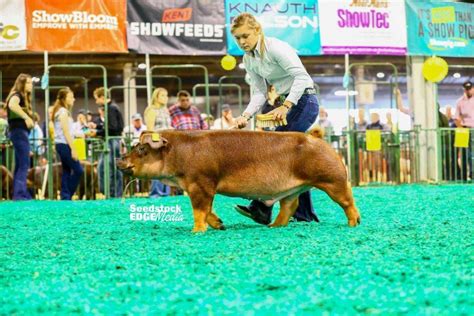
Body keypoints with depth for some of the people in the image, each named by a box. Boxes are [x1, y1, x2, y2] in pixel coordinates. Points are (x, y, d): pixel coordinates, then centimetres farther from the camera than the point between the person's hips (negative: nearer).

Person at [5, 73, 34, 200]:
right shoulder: (17, 95, -9)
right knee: (24, 165, -15)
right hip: (19, 132, -10)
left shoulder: (23, 97, 21)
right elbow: (12, 105, -33)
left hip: (20, 132, 10)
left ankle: (22, 194, 11)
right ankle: (19, 194, -20)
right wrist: (26, 117, -36)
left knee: (20, 166, 9)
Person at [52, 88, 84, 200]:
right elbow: (66, 132, -16)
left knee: (67, 171, 8)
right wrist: (73, 149, -18)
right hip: (64, 144, -10)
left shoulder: (61, 111, 17)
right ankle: (67, 195, -8)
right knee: (78, 170, -9)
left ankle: (65, 196, 5)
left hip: (61, 145, 10)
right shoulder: (63, 112, -11)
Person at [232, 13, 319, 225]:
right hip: (289, 104, 9)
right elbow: (260, 93, 5)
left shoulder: (276, 48, -18)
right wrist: (246, 115, -12)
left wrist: (285, 106, -33)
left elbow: (302, 77, -25)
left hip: (304, 101, -9)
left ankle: (262, 209, -20)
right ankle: (305, 212, 14)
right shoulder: (249, 60, 7)